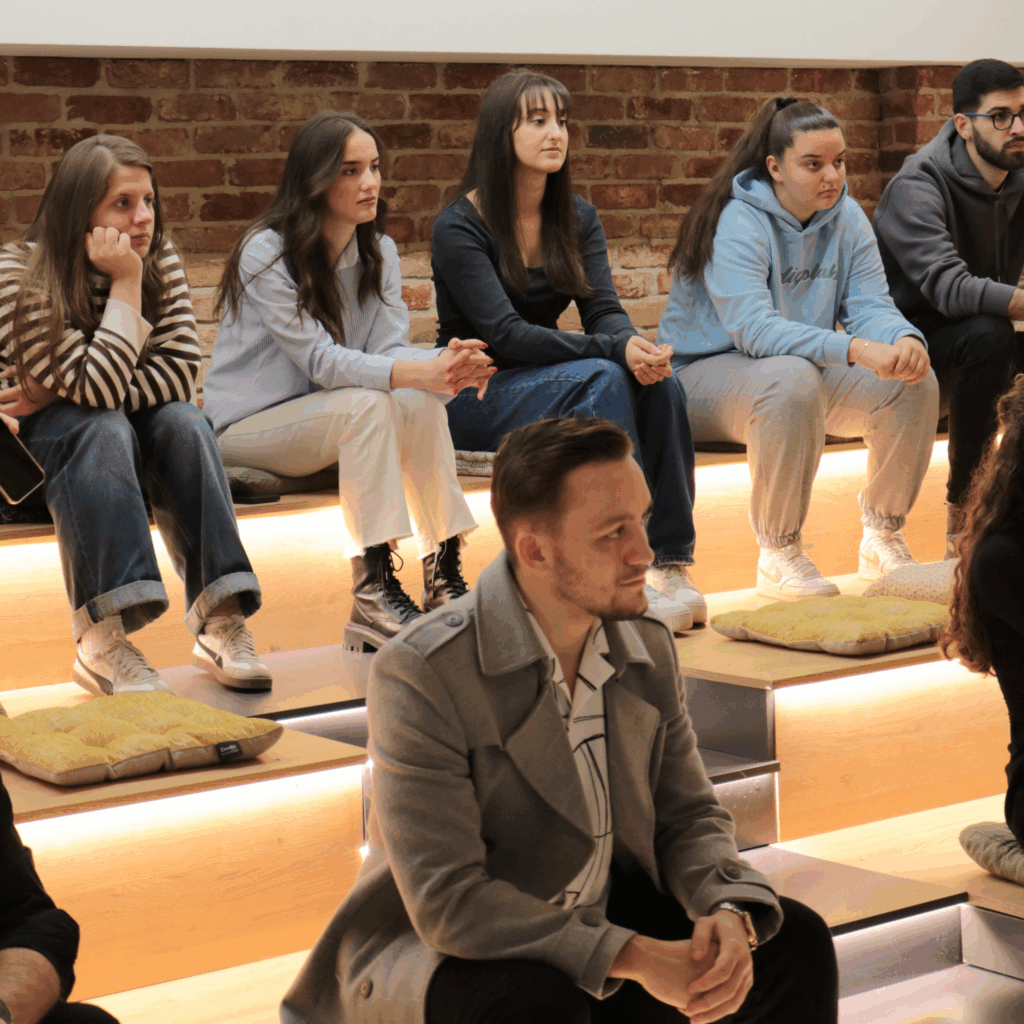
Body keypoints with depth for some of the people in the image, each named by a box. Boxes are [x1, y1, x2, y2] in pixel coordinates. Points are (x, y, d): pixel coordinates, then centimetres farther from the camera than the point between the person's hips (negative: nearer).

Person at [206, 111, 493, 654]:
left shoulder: (379, 251, 4)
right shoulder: (266, 254, -17)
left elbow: (390, 351, -8)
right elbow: (320, 360, -26)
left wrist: (448, 367, -32)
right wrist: (424, 373, -38)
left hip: (325, 417, 6)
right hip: (245, 426, -6)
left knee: (419, 403, -24)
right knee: (367, 403, -32)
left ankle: (444, 576, -23)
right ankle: (373, 594, -34)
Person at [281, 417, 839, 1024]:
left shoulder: (648, 648, -3)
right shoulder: (421, 676, -24)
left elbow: (688, 815, 4)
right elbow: (447, 901, -28)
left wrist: (729, 916, -19)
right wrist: (632, 956, -31)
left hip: (599, 919, 6)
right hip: (442, 951, -6)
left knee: (795, 943, -7)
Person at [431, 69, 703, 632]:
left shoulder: (578, 218, 7)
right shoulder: (459, 227, -13)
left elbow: (604, 309, -3)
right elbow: (505, 334, -22)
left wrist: (635, 345, -28)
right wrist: (614, 349, -31)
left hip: (545, 378, 6)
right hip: (475, 394, -6)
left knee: (659, 384, -24)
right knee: (603, 380, -32)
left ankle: (670, 563, -24)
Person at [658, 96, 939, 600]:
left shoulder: (846, 217, 2)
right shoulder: (737, 223, -20)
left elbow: (870, 306, -4)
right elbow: (753, 328, -33)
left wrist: (904, 340, -29)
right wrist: (855, 350, -43)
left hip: (810, 366, 7)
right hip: (705, 375, -6)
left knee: (915, 382, -15)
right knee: (792, 379, -39)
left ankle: (882, 539, 2)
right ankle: (778, 557, -26)